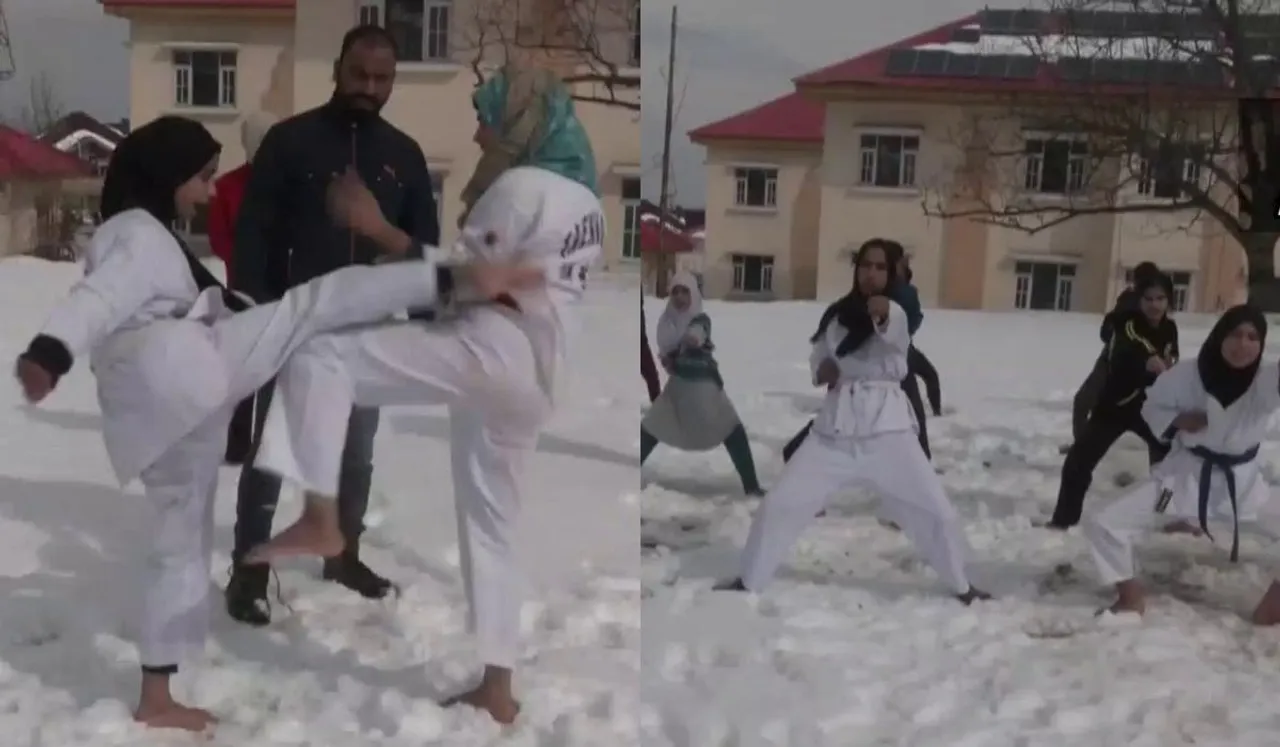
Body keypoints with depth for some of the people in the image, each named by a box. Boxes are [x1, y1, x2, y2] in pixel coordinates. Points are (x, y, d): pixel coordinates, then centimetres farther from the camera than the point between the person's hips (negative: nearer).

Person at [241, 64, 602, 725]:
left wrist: (376, 227, -4)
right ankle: (497, 688, 20)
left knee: (321, 356, -10)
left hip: (490, 350, -10)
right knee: (491, 523, 15)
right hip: (533, 377, 10)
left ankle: (320, 520, -17)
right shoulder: (581, 195, 22)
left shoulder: (519, 185, -8)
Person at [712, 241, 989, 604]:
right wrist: (821, 370, -2)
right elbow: (818, 357, 21)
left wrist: (883, 315, -51)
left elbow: (898, 337, -29)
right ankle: (749, 581, 20)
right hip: (836, 423, 3)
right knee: (780, 503, 1)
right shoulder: (837, 314, 9)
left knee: (936, 510, -2)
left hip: (886, 424, -3)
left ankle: (962, 587, 22)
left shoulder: (896, 313, -4)